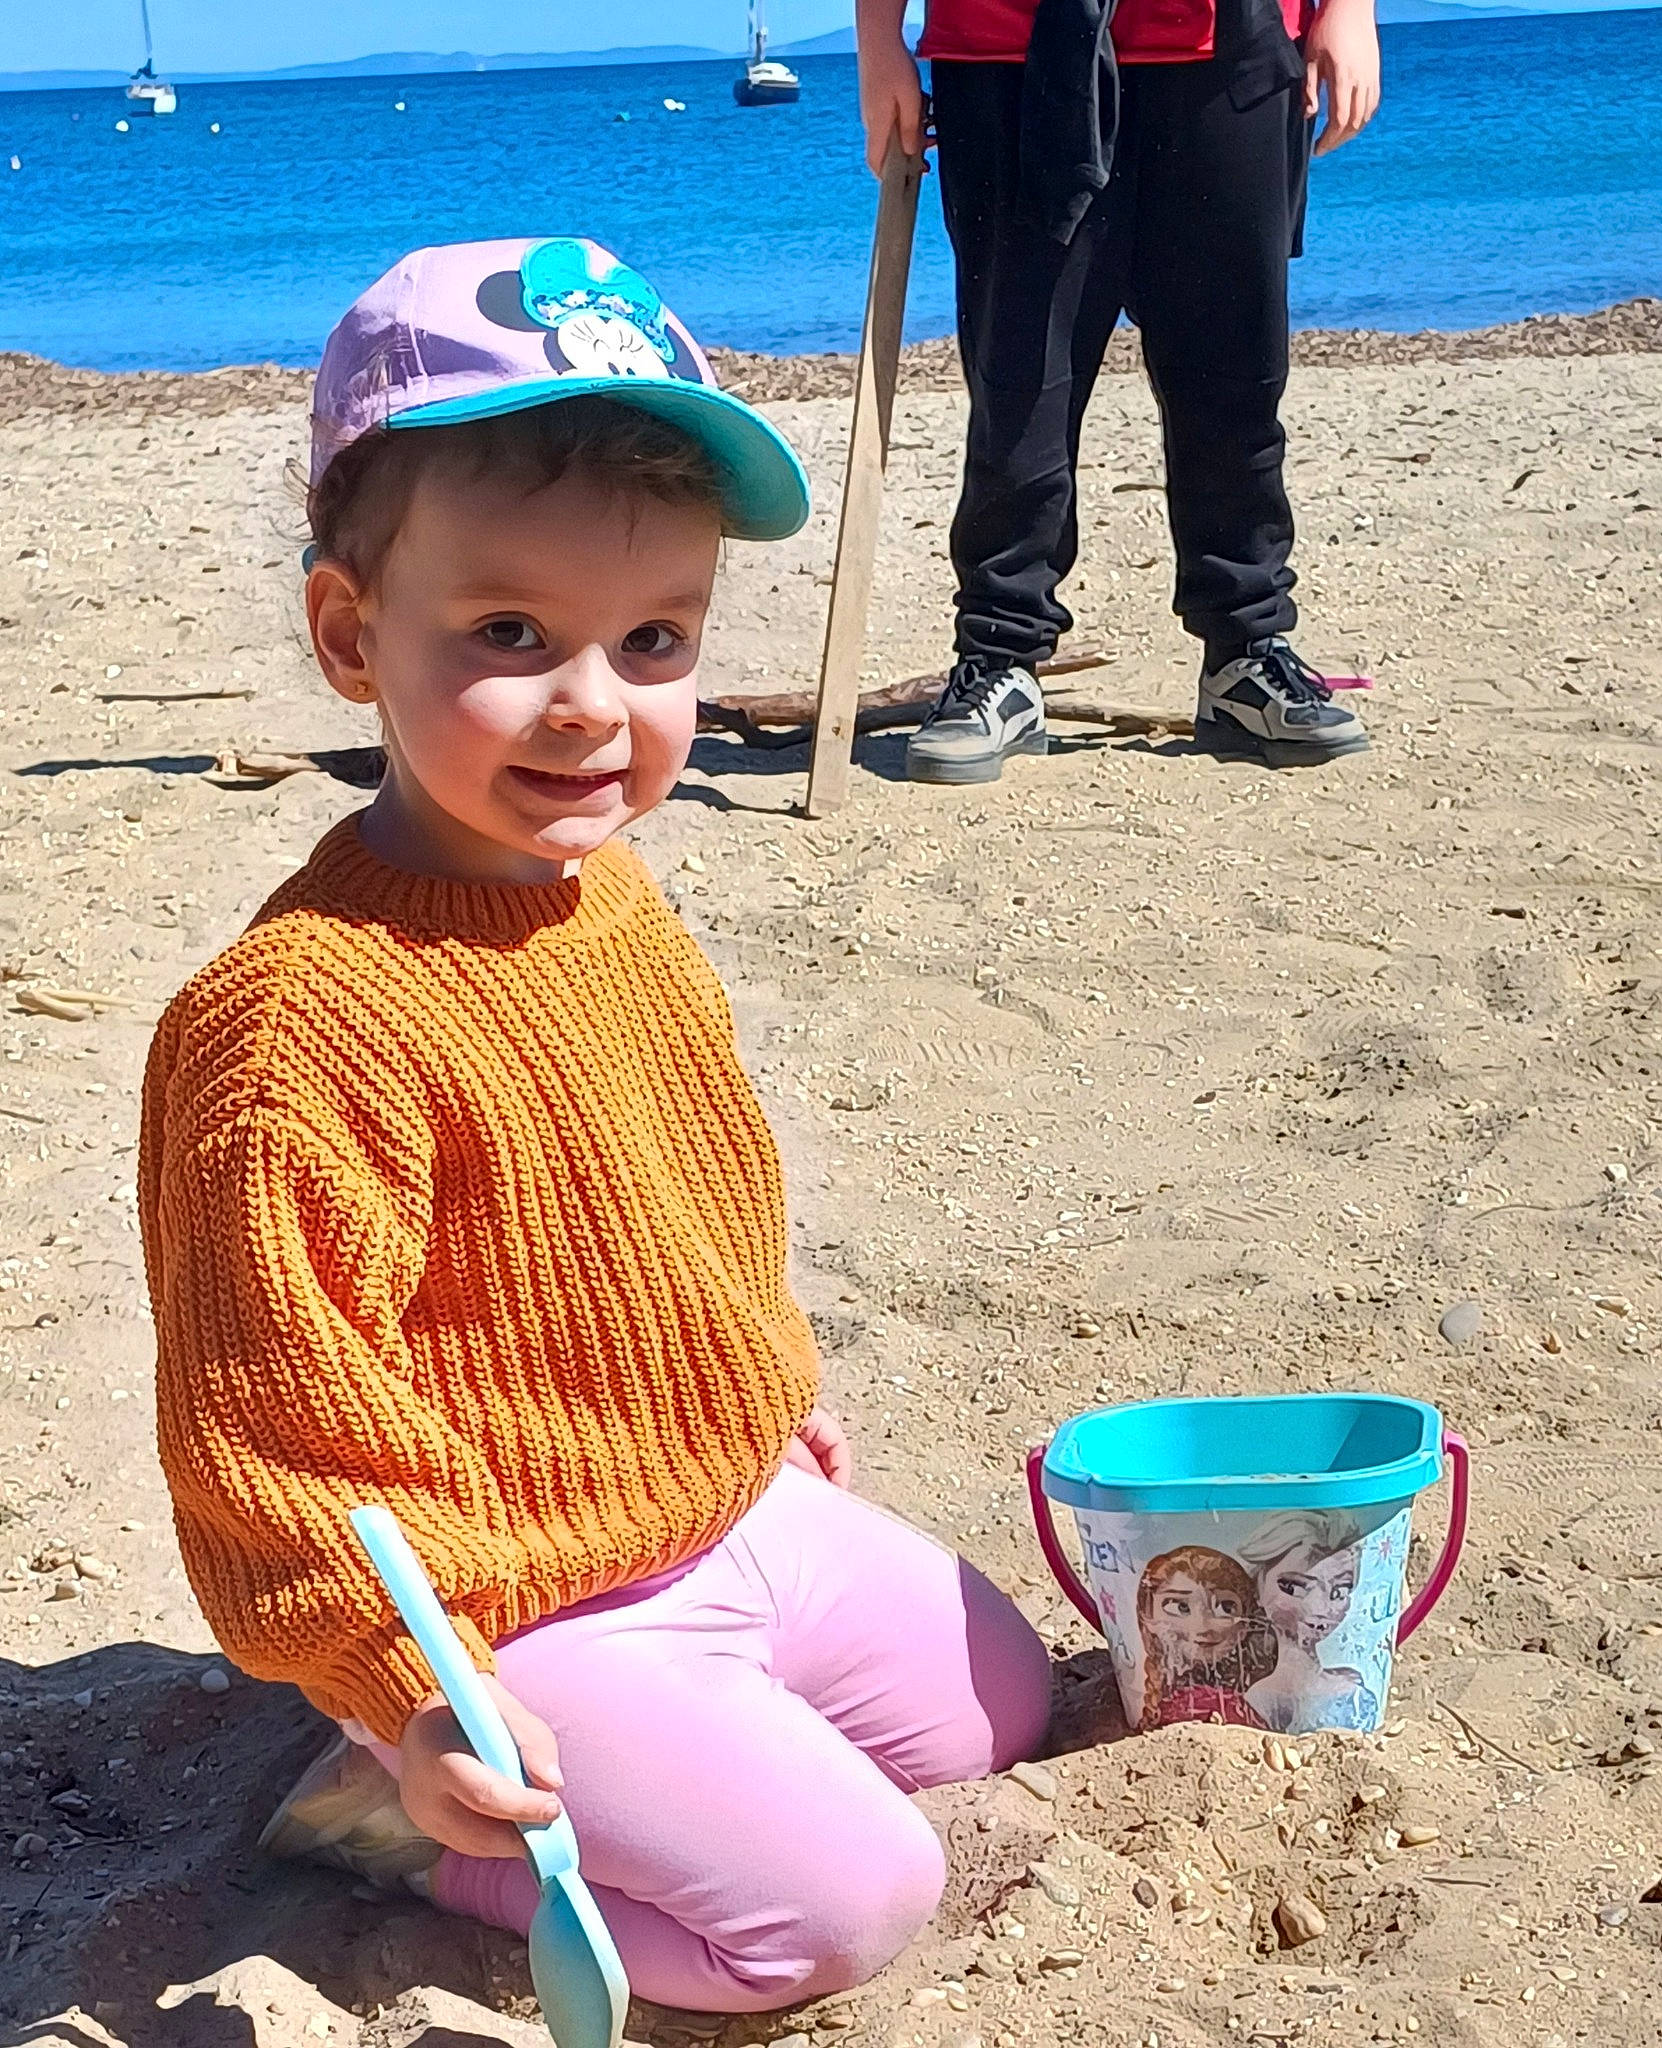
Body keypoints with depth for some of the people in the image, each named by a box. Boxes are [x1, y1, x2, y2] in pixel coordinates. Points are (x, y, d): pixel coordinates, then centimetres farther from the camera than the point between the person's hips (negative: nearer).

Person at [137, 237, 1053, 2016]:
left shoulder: (610, 900, 0)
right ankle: (394, 1814, 4)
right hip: (531, 1612, -9)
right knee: (848, 1896, -11)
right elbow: (277, 1408, -27)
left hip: (738, 1515, 9)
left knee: (994, 1700, 20)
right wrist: (405, 1694, -27)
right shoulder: (302, 1020, -30)